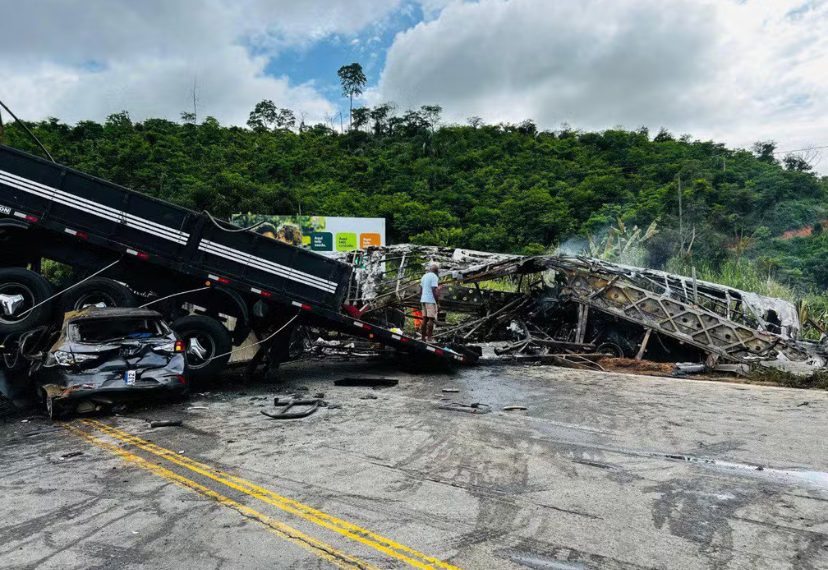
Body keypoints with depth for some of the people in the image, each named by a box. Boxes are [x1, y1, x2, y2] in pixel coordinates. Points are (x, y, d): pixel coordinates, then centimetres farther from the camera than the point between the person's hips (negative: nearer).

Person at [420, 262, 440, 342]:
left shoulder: (424, 276, 17)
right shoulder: (434, 277, -9)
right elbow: (434, 290, -16)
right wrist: (437, 300, -13)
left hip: (423, 299, 8)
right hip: (431, 300, -8)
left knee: (425, 318, 10)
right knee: (431, 319, -7)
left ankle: (423, 337, 12)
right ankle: (429, 337, -9)